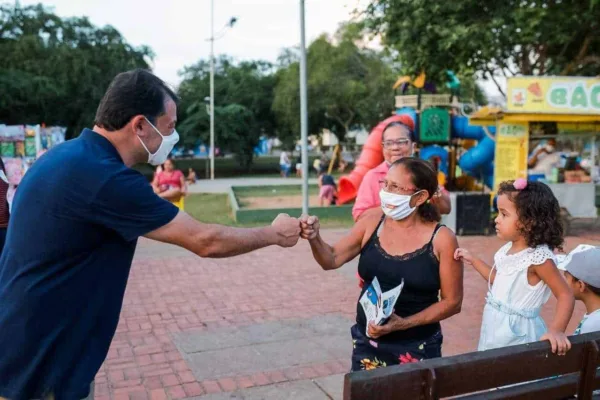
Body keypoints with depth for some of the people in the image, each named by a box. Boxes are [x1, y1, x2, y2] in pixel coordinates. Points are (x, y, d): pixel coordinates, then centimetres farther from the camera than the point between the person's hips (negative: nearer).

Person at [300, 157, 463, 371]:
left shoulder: (441, 239, -12)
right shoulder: (373, 221, -5)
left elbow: (452, 302, -7)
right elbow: (332, 260, -4)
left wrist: (404, 323, -17)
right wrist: (314, 238, -25)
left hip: (417, 349, -2)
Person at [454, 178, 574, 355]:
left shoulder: (539, 257, -21)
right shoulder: (508, 249, 1)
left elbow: (565, 295, -17)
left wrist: (556, 330, -28)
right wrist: (473, 260, 15)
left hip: (517, 332, -8)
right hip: (496, 327, 8)